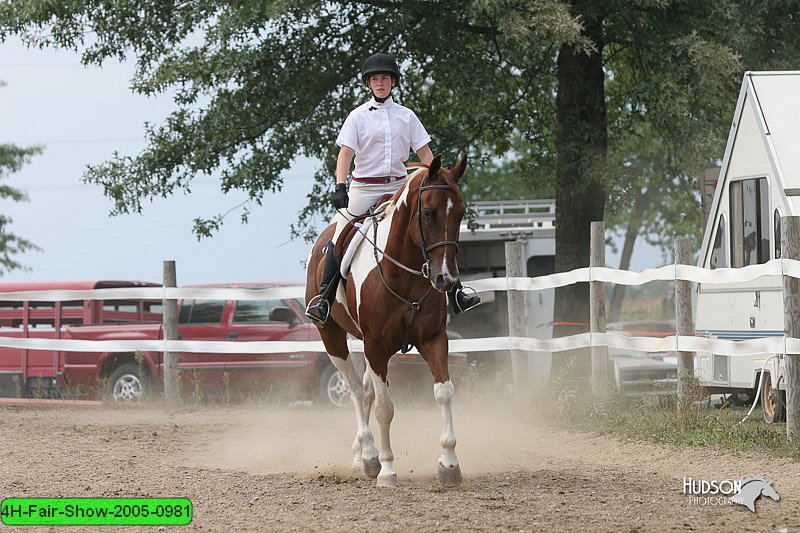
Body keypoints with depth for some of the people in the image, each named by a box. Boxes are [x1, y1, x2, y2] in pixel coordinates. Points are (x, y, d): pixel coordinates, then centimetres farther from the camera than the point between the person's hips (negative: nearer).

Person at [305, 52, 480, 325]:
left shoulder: (406, 116, 10)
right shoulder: (358, 116, 2)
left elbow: (424, 153, 12)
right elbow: (345, 153, -6)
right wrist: (340, 187, -20)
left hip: (399, 187, 2)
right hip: (364, 187, -2)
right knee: (340, 236, -17)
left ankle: (455, 292, -6)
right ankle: (323, 298, -12)